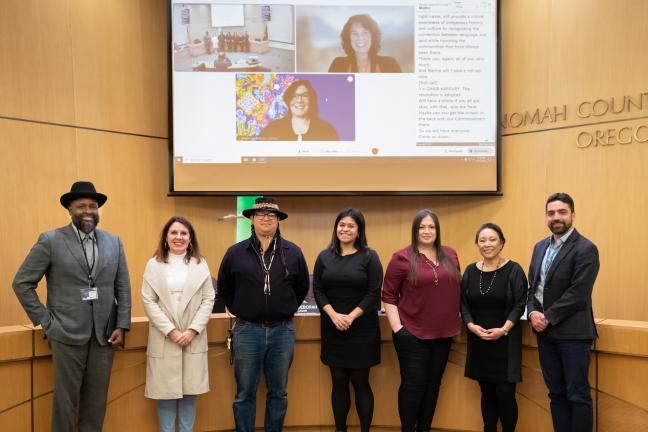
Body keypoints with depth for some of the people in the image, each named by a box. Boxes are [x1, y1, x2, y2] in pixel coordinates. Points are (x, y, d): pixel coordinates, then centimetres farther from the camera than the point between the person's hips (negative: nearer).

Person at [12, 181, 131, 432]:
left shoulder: (114, 242, 7)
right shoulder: (50, 241, -3)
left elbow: (123, 288, 8)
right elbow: (22, 283, -1)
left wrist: (121, 326, 0)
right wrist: (45, 321, -5)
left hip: (104, 334, 3)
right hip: (67, 334, -3)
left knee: (96, 400, 11)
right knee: (66, 400, 7)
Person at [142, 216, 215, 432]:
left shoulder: (200, 264, 6)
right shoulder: (154, 264, 2)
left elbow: (208, 299, 2)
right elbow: (148, 301, -4)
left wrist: (193, 330, -9)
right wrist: (170, 331, -11)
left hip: (193, 338, 1)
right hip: (164, 339, -1)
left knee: (190, 392, 7)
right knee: (165, 392, 3)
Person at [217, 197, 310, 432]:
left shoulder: (293, 252, 2)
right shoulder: (235, 253, -1)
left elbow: (302, 287, 13)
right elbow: (224, 289, 10)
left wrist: (286, 310, 10)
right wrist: (241, 312, 9)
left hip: (282, 331, 1)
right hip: (247, 331, -1)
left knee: (278, 393, 13)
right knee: (245, 394, 9)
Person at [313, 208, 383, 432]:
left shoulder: (369, 256, -1)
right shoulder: (324, 256, 7)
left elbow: (374, 293, -6)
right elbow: (318, 290, 3)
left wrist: (351, 317, -14)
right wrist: (334, 315, -11)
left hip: (361, 328, -2)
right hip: (333, 328, 3)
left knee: (360, 382, 2)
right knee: (339, 382, 8)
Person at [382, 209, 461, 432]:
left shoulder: (450, 255, 6)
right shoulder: (402, 258, -8)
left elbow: (455, 290, 15)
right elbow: (388, 295, -7)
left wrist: (456, 322, 10)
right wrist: (397, 328, -13)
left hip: (443, 333, 5)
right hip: (412, 334, -5)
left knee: (433, 385, 14)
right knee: (413, 385, 1)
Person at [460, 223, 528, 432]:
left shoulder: (513, 270, -4)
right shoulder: (470, 271, 7)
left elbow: (520, 305, -7)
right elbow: (463, 303, 6)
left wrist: (503, 329, -17)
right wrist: (471, 325, -10)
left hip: (505, 341, -3)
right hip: (478, 341, 3)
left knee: (505, 393, -3)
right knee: (487, 392, 11)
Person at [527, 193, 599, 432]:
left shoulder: (585, 249, -11)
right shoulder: (540, 247, 12)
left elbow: (577, 294, -17)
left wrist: (548, 317, -15)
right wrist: (532, 313, -6)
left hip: (572, 332, -6)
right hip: (545, 331, 6)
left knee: (577, 394, 3)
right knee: (556, 393, 13)